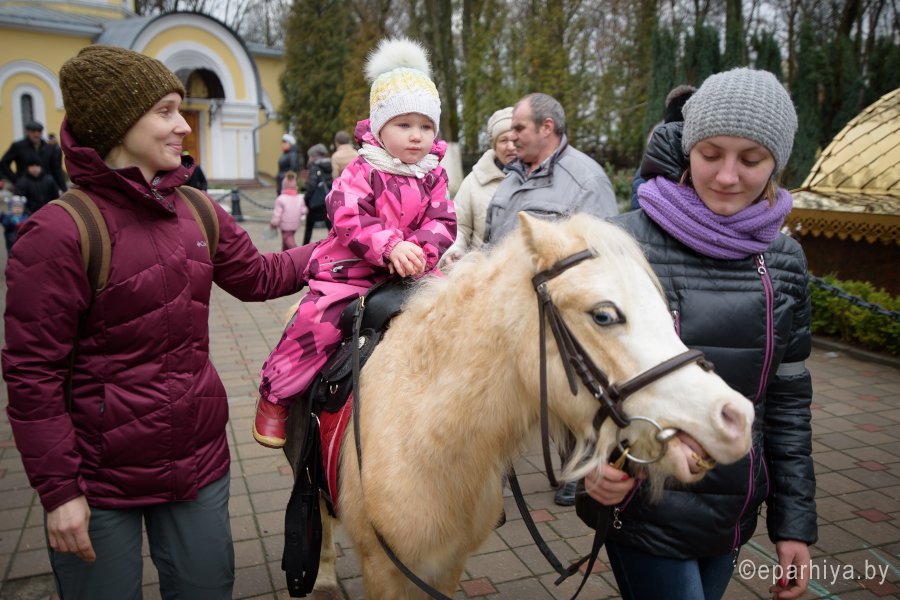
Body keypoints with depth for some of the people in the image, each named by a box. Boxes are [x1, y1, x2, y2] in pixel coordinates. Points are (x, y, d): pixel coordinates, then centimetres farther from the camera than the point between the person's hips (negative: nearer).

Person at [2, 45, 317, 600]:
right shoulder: (59, 232, -17)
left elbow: (259, 277, 14)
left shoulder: (198, 213, 2)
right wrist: (58, 490, -13)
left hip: (199, 459, 6)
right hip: (100, 478, -5)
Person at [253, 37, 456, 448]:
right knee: (318, 323, -16)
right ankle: (275, 393, 9)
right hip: (350, 273, -4)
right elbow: (350, 220, -20)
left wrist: (421, 250, -23)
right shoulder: (362, 172, -9)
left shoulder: (433, 176, 5)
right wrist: (391, 246, -35)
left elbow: (442, 223, -2)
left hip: (410, 273, 4)